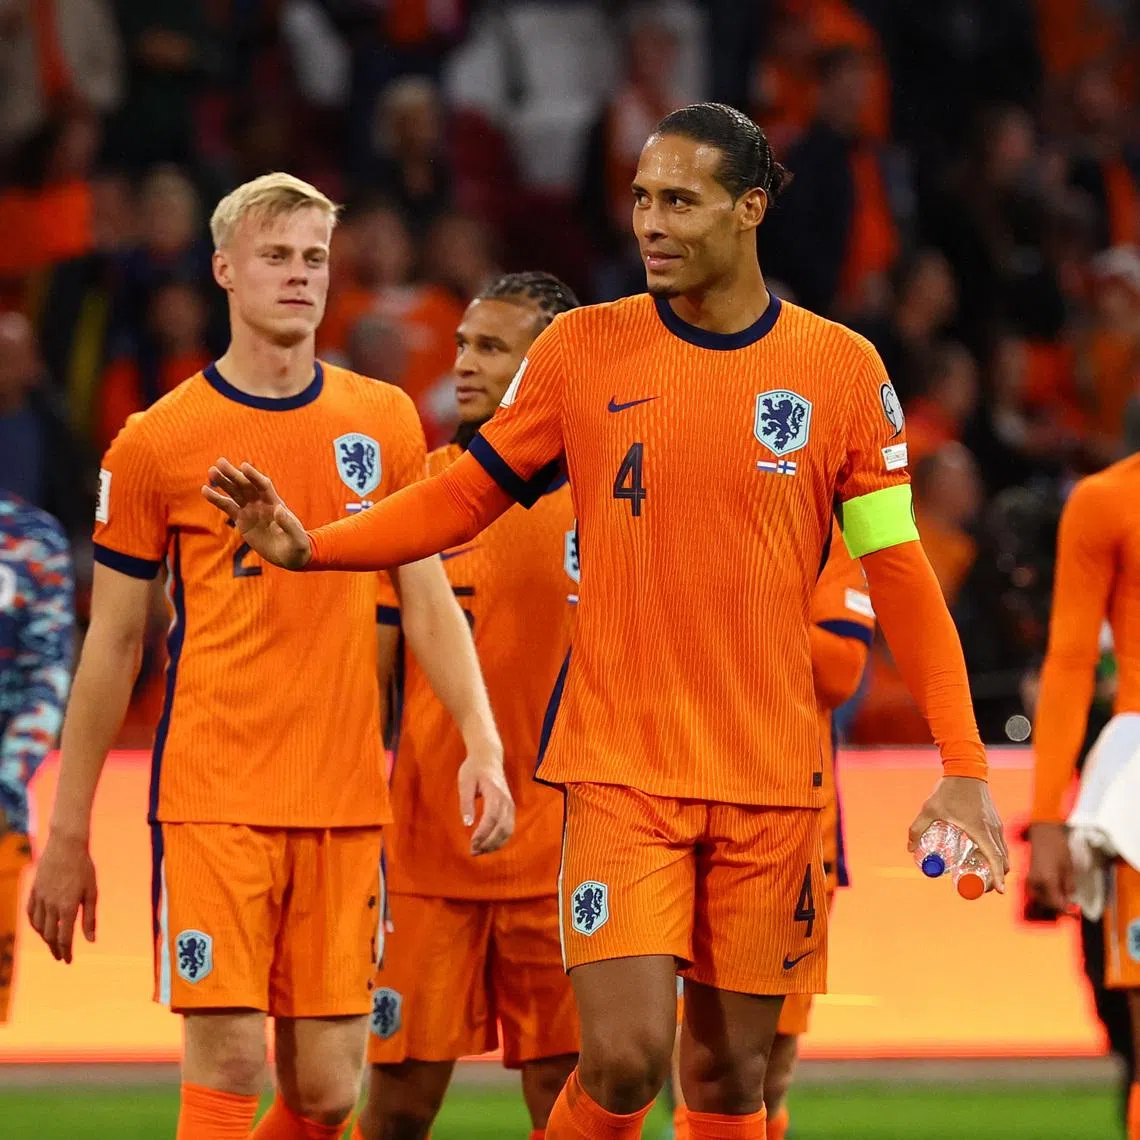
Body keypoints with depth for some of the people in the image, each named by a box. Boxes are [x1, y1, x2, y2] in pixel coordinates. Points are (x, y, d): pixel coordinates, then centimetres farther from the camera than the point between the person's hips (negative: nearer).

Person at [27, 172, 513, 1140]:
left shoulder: (383, 422, 9)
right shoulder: (157, 442, 0)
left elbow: (428, 598, 12)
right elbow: (113, 643, 5)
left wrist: (482, 744, -3)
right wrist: (68, 830, 5)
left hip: (346, 801, 3)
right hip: (213, 797, -3)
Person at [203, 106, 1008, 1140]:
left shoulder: (841, 368, 1)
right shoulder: (583, 349, 2)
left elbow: (899, 570, 3)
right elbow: (467, 496, 9)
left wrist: (964, 765, -3)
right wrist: (310, 546, -6)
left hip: (771, 780, 1)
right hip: (619, 767, -1)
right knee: (625, 1056, -14)